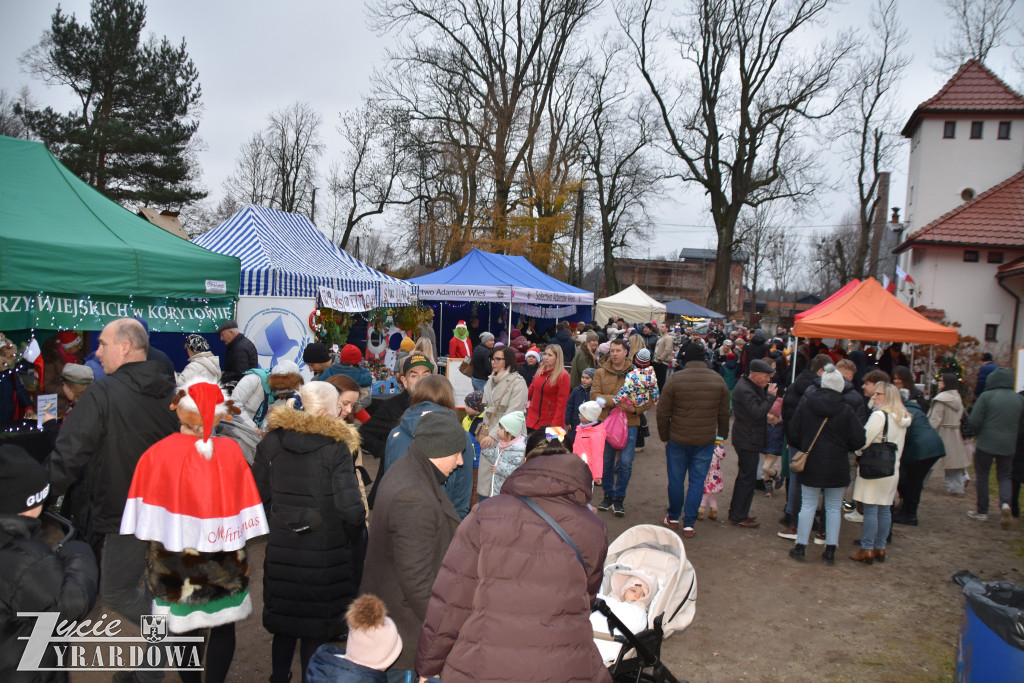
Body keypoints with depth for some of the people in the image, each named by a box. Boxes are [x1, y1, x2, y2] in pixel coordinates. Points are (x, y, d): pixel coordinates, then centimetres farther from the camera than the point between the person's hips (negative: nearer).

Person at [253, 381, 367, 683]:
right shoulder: (336, 447, -16)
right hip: (325, 554, -4)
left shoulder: (271, 442, -4)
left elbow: (258, 497, 2)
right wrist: (354, 537, -1)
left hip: (281, 552, 4)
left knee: (284, 624, 22)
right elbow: (351, 508, -20)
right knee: (316, 629, 12)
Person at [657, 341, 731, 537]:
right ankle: (689, 524, 11)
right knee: (697, 481, 8)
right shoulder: (718, 380, -1)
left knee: (676, 480, 12)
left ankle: (673, 517, 27)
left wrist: (665, 437, 5)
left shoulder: (675, 379, -11)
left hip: (678, 440, -1)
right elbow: (724, 414, 6)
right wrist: (721, 436, 18)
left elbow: (663, 413, -7)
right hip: (706, 441, 2)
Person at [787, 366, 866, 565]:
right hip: (837, 466, -1)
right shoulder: (846, 410, -11)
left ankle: (800, 547, 12)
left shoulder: (805, 404, -5)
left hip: (810, 464, 1)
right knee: (833, 507, 9)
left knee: (808, 504, 10)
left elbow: (793, 432, -1)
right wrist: (843, 448, 10)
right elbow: (859, 440, -10)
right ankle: (830, 551, 13)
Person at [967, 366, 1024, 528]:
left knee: (982, 476, 9)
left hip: (986, 443, -3)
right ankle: (1005, 503, -11)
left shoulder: (986, 396, -11)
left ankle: (982, 511, 14)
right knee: (1004, 476, 15)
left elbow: (974, 421, -11)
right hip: (1008, 446, 4)